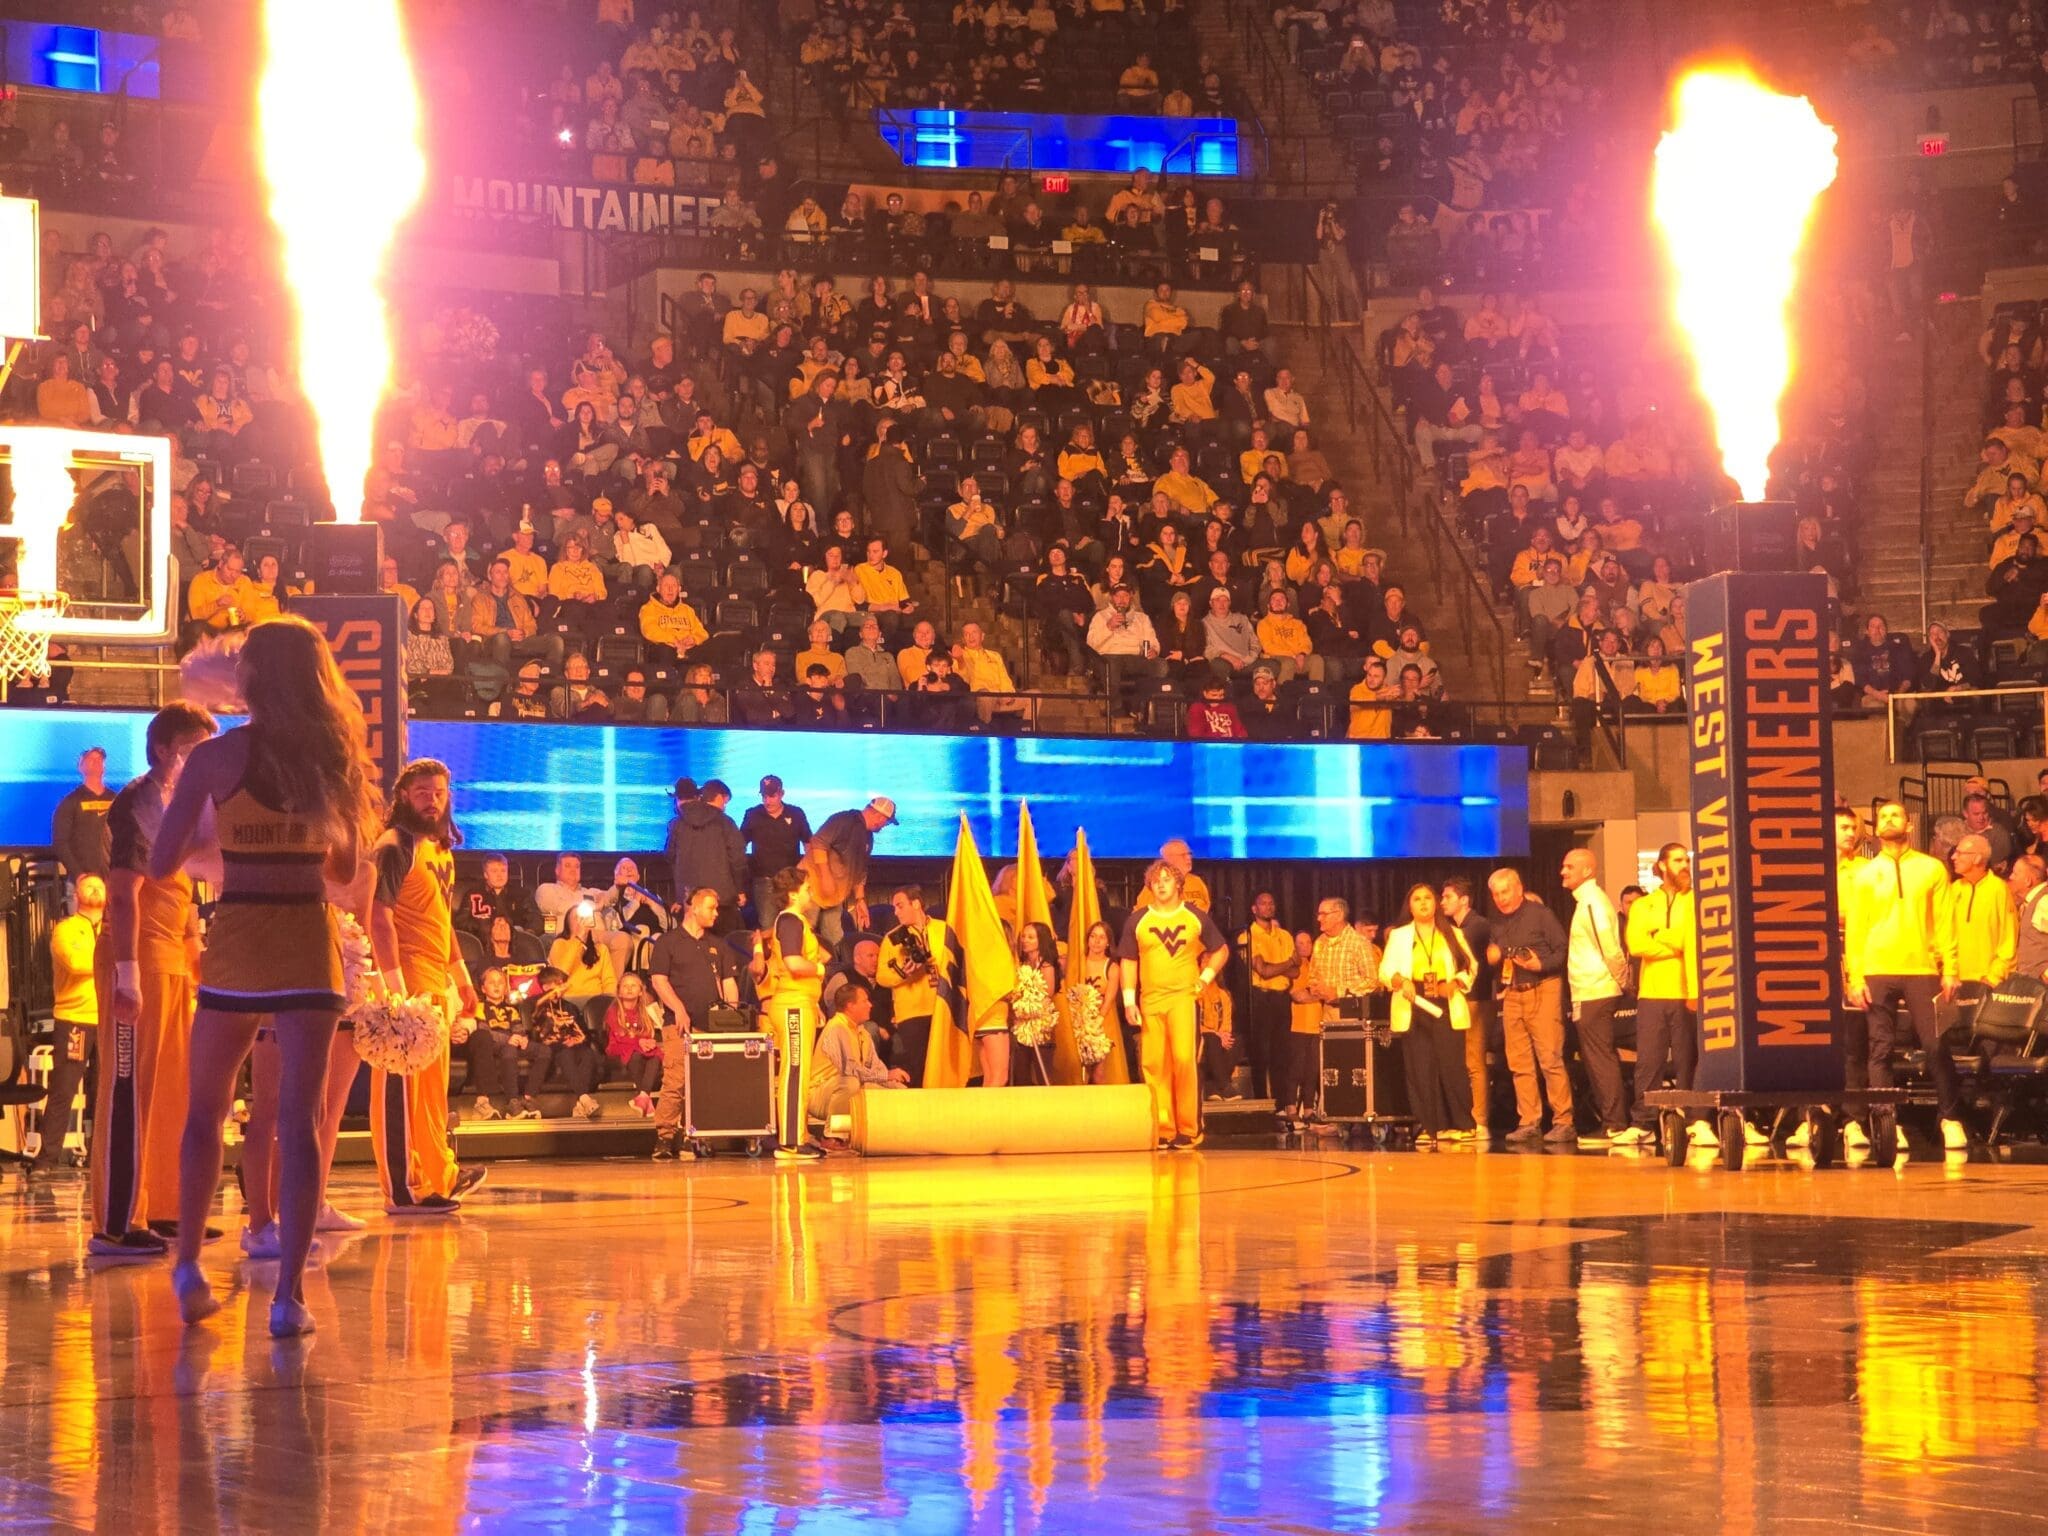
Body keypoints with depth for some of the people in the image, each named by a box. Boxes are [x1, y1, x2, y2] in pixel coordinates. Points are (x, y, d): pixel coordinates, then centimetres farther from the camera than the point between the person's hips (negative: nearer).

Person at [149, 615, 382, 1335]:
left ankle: (188, 1268, 17)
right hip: (310, 942, 1)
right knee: (299, 1120, 1)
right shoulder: (332, 757, 4)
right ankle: (289, 1294, -3)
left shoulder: (214, 757, -5)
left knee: (204, 1112, 16)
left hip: (237, 939, -1)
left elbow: (161, 864, -2)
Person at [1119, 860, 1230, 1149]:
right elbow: (1128, 961, 8)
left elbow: (1221, 950, 16)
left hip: (1184, 996, -2)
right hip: (1151, 999, 2)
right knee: (1154, 1065, 0)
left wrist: (1206, 976, 1)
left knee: (1184, 1059, -13)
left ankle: (1189, 1129, -7)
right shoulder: (1137, 920, 8)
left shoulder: (1196, 917, 6)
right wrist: (1129, 999, -1)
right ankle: (1163, 1130, 7)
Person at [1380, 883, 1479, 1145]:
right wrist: (1400, 981, -15)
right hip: (1413, 1008, 0)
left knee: (1452, 1065, -8)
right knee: (1420, 1068, -4)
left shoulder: (1453, 934, 14)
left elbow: (1471, 966, 10)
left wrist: (1456, 983, -9)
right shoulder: (1399, 936, 14)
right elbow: (1385, 969, 6)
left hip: (1446, 1007, 0)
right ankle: (1428, 1126, -1)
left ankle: (1459, 1125, -2)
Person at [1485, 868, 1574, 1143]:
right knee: (1519, 1063, 5)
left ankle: (1563, 1122, -8)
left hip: (1542, 992, -6)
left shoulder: (1539, 914, -4)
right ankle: (1528, 1123, 9)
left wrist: (1541, 965, -21)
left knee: (1550, 1059, -10)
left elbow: (1563, 949, -7)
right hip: (1512, 996, 7)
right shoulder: (1498, 923, 15)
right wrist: (1492, 957, 3)